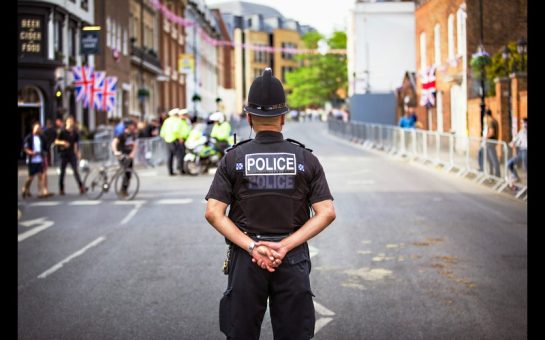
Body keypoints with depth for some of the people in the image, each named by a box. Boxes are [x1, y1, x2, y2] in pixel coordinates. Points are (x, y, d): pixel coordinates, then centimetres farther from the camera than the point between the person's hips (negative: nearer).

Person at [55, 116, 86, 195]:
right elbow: (56, 141, -4)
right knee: (62, 172, 3)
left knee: (76, 171, -3)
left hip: (72, 155, 2)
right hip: (64, 155, -2)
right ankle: (61, 189, 10)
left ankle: (81, 187, -6)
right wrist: (62, 142, -22)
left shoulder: (75, 132, 7)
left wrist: (78, 152, 10)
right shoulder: (63, 132, -3)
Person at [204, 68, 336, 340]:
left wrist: (252, 246, -11)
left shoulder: (233, 159, 0)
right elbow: (327, 213, -7)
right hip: (293, 259, 0)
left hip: (245, 258, 0)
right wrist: (285, 245, -11)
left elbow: (213, 213, -9)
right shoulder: (306, 159, 1)